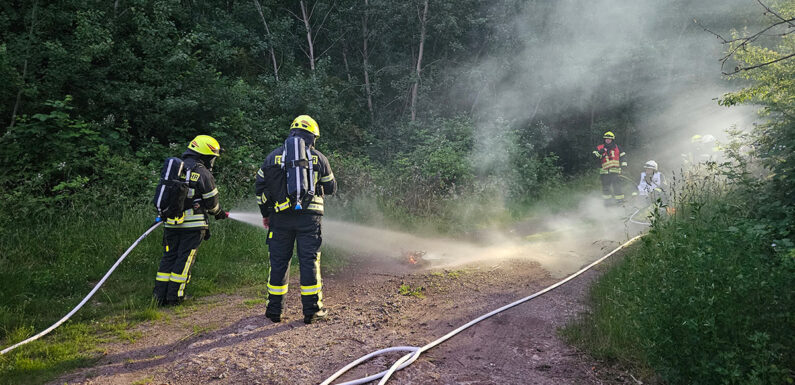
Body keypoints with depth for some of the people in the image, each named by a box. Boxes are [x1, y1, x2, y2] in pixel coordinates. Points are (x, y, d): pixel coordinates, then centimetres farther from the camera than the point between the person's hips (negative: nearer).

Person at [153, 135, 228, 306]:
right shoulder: (203, 173, -8)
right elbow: (211, 202, -3)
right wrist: (220, 214, 16)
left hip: (171, 222, 6)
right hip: (193, 225, -6)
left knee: (169, 257, 12)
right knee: (185, 259, 2)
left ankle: (160, 295, 13)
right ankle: (174, 296, 4)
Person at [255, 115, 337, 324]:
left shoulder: (274, 156, 6)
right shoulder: (319, 158, 3)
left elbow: (260, 186, 7)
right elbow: (331, 188, 11)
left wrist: (265, 214, 16)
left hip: (281, 216, 1)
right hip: (309, 217, -1)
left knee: (278, 261, 9)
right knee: (309, 261, 3)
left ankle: (274, 309, 14)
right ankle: (312, 310, 7)